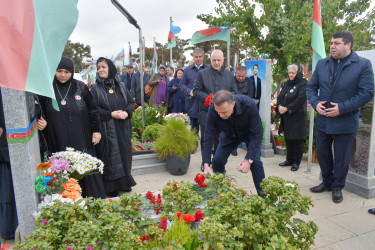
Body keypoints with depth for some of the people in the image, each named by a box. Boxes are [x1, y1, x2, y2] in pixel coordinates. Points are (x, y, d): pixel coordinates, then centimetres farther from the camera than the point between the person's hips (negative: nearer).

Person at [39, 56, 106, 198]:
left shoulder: (80, 87, 2)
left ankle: (95, 201, 19)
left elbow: (92, 110, 4)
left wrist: (96, 130, 1)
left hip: (81, 140, 0)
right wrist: (42, 124, -9)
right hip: (59, 142, 1)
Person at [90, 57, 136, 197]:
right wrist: (110, 114, -18)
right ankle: (111, 188, 15)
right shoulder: (95, 88, -2)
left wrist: (127, 112, -10)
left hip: (123, 129, 4)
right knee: (110, 158, 1)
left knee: (124, 154, 11)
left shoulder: (120, 86, 9)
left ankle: (124, 182, 28)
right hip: (106, 130, -4)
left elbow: (131, 101, 10)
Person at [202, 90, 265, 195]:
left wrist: (249, 159, -38)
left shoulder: (248, 105, -39)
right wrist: (206, 164, -37)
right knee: (217, 160, -8)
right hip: (229, 134, 2)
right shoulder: (212, 111, -32)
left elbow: (256, 134, -32)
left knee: (255, 161, -18)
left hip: (249, 133, -2)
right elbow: (208, 138, -28)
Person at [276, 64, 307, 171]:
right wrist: (279, 106, -8)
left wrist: (287, 108, -17)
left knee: (297, 140, 0)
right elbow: (280, 97, 12)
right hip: (286, 117, 7)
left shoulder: (303, 84, -7)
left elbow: (300, 100, -16)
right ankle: (289, 160, 24)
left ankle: (296, 162, 11)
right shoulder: (286, 84, 16)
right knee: (288, 139, 12)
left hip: (297, 117, -7)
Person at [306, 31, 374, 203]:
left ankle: (337, 187, 29)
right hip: (323, 120, 4)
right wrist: (315, 103, -10)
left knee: (341, 157, 9)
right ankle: (327, 182, 37)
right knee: (322, 153, 16)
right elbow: (311, 87, 9)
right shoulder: (322, 64, 6)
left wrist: (342, 108, -19)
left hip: (346, 122, -4)